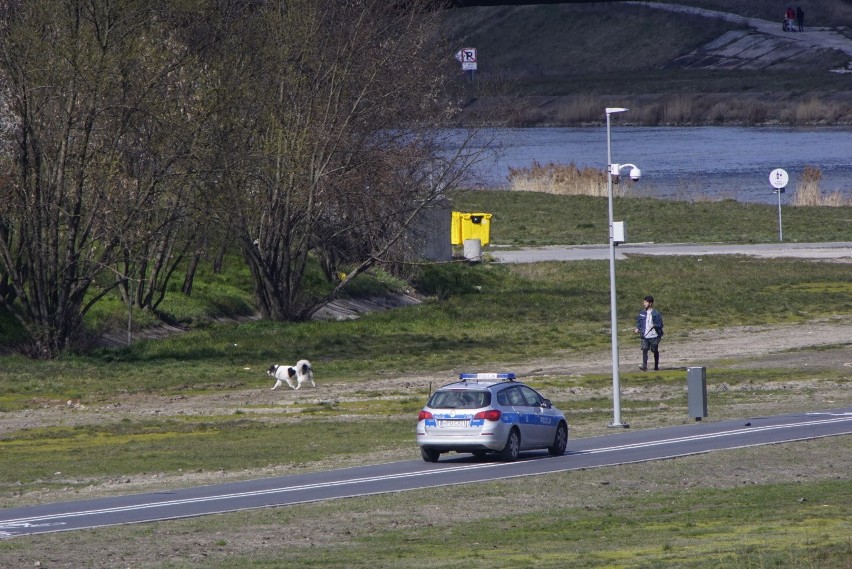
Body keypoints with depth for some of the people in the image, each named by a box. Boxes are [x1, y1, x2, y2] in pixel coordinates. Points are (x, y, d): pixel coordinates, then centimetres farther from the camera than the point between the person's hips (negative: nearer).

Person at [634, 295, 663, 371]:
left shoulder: (656, 313, -6)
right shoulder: (642, 313, 7)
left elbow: (660, 325, -4)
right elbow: (639, 322, 18)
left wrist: (655, 326, -22)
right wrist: (637, 328, 1)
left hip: (654, 336, -2)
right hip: (645, 336, 2)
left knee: (655, 351, 10)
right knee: (644, 349, -15)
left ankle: (656, 367, 25)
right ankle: (644, 366, -21)